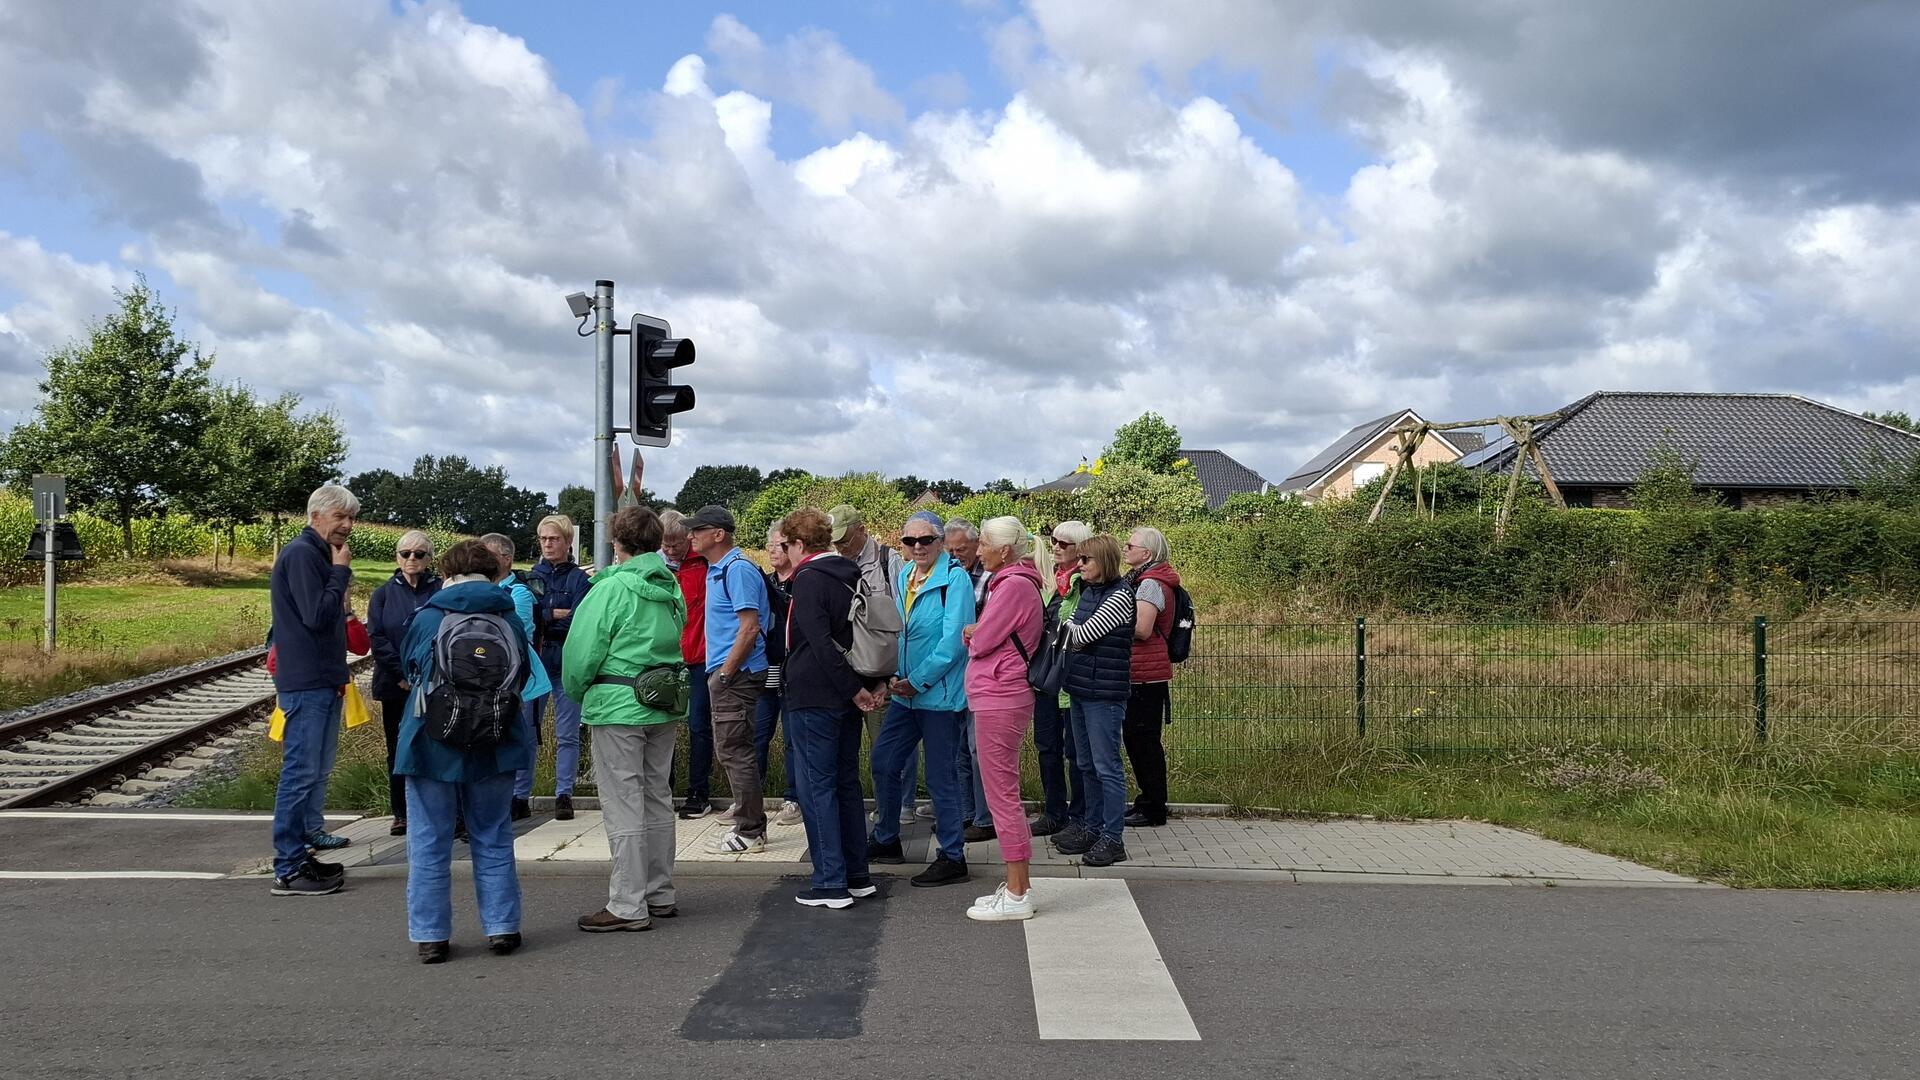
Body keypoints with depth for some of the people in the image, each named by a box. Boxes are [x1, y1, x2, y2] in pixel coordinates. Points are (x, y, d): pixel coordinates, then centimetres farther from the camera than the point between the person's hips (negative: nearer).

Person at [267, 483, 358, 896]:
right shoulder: (302, 554, -13)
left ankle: (299, 856, 21)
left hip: (322, 681, 11)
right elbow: (316, 616, -22)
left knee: (315, 771, 14)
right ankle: (289, 870, -3)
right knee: (301, 771, -7)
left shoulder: (319, 555, 18)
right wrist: (341, 571, -15)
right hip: (306, 683, -11)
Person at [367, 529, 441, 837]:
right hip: (395, 686, 2)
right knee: (398, 750, 7)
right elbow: (377, 638, 0)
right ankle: (402, 813, 15)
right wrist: (402, 675, -10)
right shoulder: (384, 594, 8)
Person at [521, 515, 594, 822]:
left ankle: (564, 795, 10)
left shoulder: (580, 579, 1)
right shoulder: (531, 577, 9)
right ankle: (520, 795, 12)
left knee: (567, 736, 3)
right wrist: (556, 615, -13)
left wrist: (540, 619, -9)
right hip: (533, 663, 2)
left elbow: (578, 623, -10)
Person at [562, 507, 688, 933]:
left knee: (623, 806, -3)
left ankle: (628, 906, 0)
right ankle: (660, 894, 24)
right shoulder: (673, 588, 8)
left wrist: (578, 691, 6)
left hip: (618, 708, -7)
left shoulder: (612, 588, -13)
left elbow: (581, 650, -11)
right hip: (665, 707, 7)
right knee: (658, 798, 15)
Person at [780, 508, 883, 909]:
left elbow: (821, 642, -21)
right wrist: (875, 682, 7)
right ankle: (857, 875, 20)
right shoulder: (852, 575, 12)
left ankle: (831, 883, 0)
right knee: (847, 783, 15)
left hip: (814, 697, -8)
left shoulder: (809, 578, -14)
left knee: (816, 786, -2)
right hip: (847, 697, 8)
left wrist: (853, 688, -17)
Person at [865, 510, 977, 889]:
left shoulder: (955, 578, -13)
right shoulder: (902, 579, 10)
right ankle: (886, 840, 32)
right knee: (883, 762, 15)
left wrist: (918, 681, -16)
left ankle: (951, 857, 11)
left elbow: (954, 640, -19)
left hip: (939, 693, -8)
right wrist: (892, 677, 1)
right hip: (905, 693, 8)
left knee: (941, 777, -1)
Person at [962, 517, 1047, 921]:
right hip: (999, 697, 10)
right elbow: (985, 639, 15)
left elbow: (980, 642, -15)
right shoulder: (1016, 581, 15)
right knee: (1006, 794, 15)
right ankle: (1018, 886, 22)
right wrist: (979, 633, -4)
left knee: (1002, 794, -4)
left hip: (999, 699, -10)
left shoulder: (1014, 585, -16)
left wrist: (973, 634, 4)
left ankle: (1017, 895, 2)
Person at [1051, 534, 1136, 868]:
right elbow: (1070, 635, 11)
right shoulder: (1089, 591, 13)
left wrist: (1064, 627, 0)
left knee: (1107, 766, -3)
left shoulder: (1120, 596, -14)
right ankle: (1092, 827, 27)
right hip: (1081, 689, 9)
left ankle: (1113, 838, 3)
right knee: (1086, 764, 16)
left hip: (1105, 693, -9)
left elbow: (1081, 635, -17)